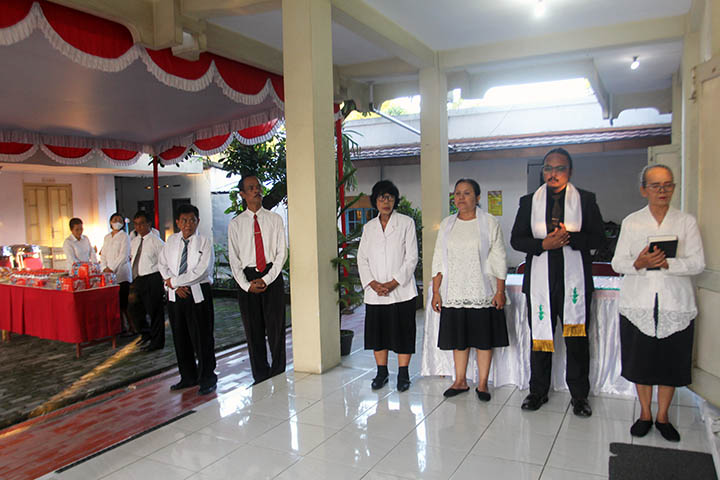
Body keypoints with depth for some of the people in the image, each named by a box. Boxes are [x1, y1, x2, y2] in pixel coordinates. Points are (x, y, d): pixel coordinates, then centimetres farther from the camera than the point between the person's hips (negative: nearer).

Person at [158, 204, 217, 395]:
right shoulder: (171, 240, 8)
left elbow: (201, 272, -16)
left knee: (202, 337, 1)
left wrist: (174, 281, -11)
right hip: (175, 295, 5)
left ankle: (207, 379, 15)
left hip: (198, 294, -5)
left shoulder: (204, 242, -8)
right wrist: (175, 286, -5)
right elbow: (162, 264, 9)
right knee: (180, 337, 13)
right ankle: (188, 377, 29)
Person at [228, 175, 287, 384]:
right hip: (247, 278, 1)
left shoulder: (275, 219, 4)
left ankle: (279, 374, 17)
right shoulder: (235, 224, 5)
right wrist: (246, 284, -8)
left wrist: (266, 279, -10)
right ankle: (260, 377, 17)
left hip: (272, 277, -1)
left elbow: (282, 252, 0)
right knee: (253, 330, 6)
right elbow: (234, 259, 4)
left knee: (275, 327, 3)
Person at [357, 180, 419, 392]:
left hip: (401, 291, -3)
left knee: (403, 332, 3)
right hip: (375, 293, 3)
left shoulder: (406, 223, 0)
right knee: (377, 332, 9)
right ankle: (382, 372, 24)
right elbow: (362, 259, 7)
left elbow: (411, 258, -6)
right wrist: (373, 284, -7)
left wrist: (392, 283, -12)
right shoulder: (369, 227, 11)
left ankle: (403, 374, 17)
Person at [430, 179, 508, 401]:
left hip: (482, 294, -2)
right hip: (454, 294, 3)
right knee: (458, 339, 9)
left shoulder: (490, 223, 1)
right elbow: (438, 260, 8)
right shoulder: (447, 224, 9)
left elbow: (499, 260, -1)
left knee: (484, 339, 4)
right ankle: (460, 381, 22)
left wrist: (500, 291, -7)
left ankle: (482, 384, 17)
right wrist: (436, 291, 3)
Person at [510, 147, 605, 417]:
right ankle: (538, 391, 22)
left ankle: (579, 395, 19)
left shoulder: (585, 200, 6)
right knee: (540, 336, 8)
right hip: (540, 280, 1)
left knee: (577, 339, 3)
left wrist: (569, 238, -16)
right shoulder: (529, 202, 8)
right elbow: (516, 239, 5)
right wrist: (544, 244, -12)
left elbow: (599, 238, 1)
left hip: (574, 279, -1)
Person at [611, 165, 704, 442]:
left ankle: (662, 417, 24)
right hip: (638, 303, 0)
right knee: (640, 360, 7)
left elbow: (698, 263, -4)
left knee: (670, 361, 6)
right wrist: (639, 263, -19)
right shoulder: (631, 222, 6)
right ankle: (645, 414, 25)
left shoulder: (687, 222, 5)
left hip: (675, 305, 0)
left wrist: (667, 263, -21)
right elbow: (618, 263, 2)